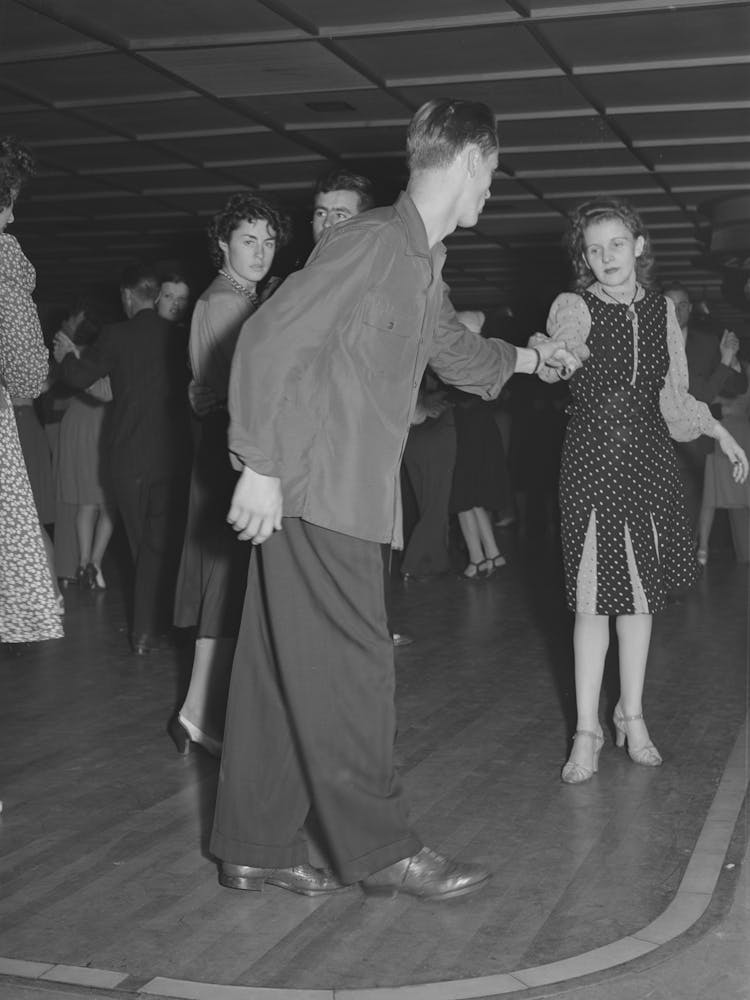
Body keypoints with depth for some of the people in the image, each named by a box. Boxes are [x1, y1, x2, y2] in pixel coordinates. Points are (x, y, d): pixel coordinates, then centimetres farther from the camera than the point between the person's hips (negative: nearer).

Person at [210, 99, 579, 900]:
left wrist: (525, 358, 49)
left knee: (282, 671, 11)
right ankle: (379, 851, 9)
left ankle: (255, 847, 19)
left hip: (352, 492, 9)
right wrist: (259, 465, -21)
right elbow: (268, 339, -18)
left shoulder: (422, 264, 17)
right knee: (350, 668, -3)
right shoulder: (369, 241, -12)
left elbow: (452, 349, 36)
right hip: (315, 489, -9)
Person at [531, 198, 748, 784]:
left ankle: (632, 715, 23)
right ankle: (587, 730, 5)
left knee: (642, 593, 8)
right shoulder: (575, 308, -3)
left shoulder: (661, 309, 9)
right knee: (592, 598, -5)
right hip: (592, 459, -4)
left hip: (649, 460, 4)